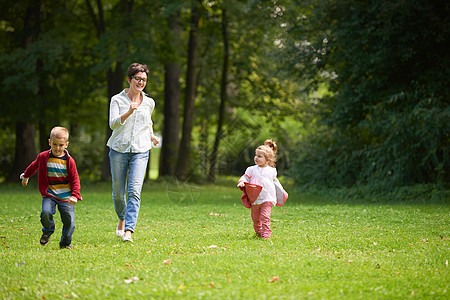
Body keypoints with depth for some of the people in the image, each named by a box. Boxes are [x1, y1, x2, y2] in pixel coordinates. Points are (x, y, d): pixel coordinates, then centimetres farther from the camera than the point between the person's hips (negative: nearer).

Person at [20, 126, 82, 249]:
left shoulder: (69, 161, -4)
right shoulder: (43, 157, 0)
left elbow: (75, 179, -1)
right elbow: (34, 166, 22)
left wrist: (75, 195, -14)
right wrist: (25, 176, 37)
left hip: (66, 196, 0)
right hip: (49, 194, 0)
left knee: (69, 220, -4)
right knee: (46, 213, -23)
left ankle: (65, 242, 19)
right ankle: (48, 231, 9)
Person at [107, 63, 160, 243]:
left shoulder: (149, 103, 10)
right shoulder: (117, 100, 0)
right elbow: (113, 123, -14)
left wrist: (151, 135, 12)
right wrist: (129, 112, -29)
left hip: (140, 151, 1)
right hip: (119, 149, -1)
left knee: (134, 191, -15)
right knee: (118, 192, 6)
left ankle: (128, 231, -19)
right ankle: (122, 219, 36)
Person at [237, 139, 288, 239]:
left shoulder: (271, 171, 6)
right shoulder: (251, 169, 5)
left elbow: (275, 182, 20)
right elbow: (245, 177, 4)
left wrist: (281, 193, 24)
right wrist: (241, 182, -19)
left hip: (267, 198, -2)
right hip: (255, 199, 2)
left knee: (265, 217, -17)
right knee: (255, 219, 11)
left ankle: (266, 234, -14)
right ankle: (258, 232, 32)